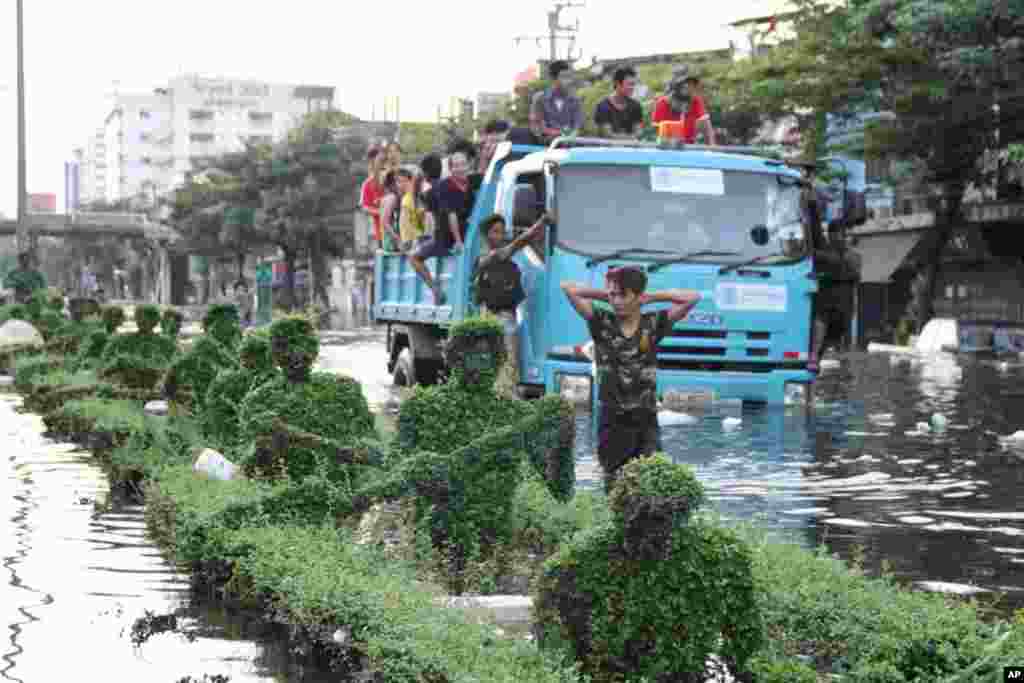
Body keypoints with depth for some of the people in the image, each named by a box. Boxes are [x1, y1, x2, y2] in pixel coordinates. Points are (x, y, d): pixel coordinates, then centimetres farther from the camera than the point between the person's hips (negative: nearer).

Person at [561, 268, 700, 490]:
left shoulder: (653, 324, -1)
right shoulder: (602, 323, -1)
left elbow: (692, 298, -7)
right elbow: (568, 288, -5)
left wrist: (650, 297, -2)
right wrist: (605, 295, 0)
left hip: (646, 420, 0)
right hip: (612, 420, 0)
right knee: (614, 485, 9)